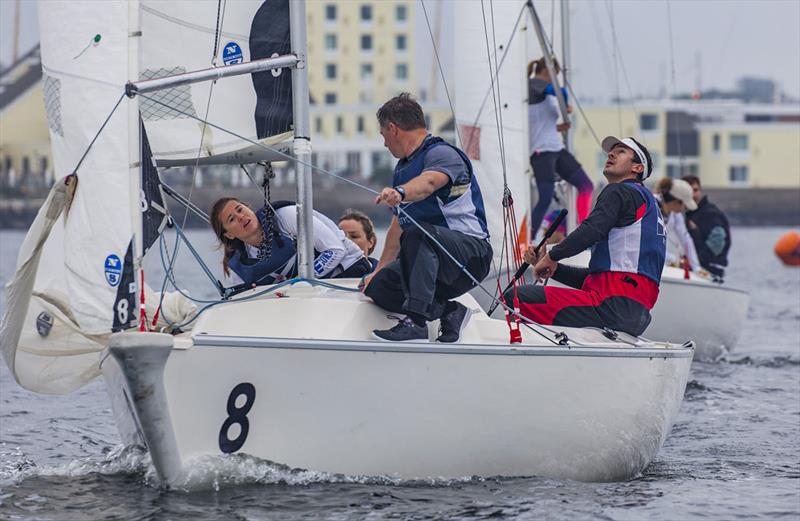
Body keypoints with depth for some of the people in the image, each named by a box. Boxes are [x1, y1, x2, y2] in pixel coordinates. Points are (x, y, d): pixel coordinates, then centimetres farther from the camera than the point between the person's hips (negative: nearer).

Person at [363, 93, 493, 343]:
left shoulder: (442, 153, -9)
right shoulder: (403, 168, 20)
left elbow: (429, 182, -34)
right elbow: (398, 225, 29)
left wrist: (399, 192, -54)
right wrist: (379, 270, 31)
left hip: (471, 251, -9)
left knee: (416, 233, -37)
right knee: (378, 287, -13)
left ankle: (416, 321, -44)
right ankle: (448, 311, -6)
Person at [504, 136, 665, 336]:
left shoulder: (620, 192, 2)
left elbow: (591, 230, -17)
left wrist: (552, 256, -3)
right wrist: (552, 266, 19)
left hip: (615, 303, -10)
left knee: (516, 297, -16)